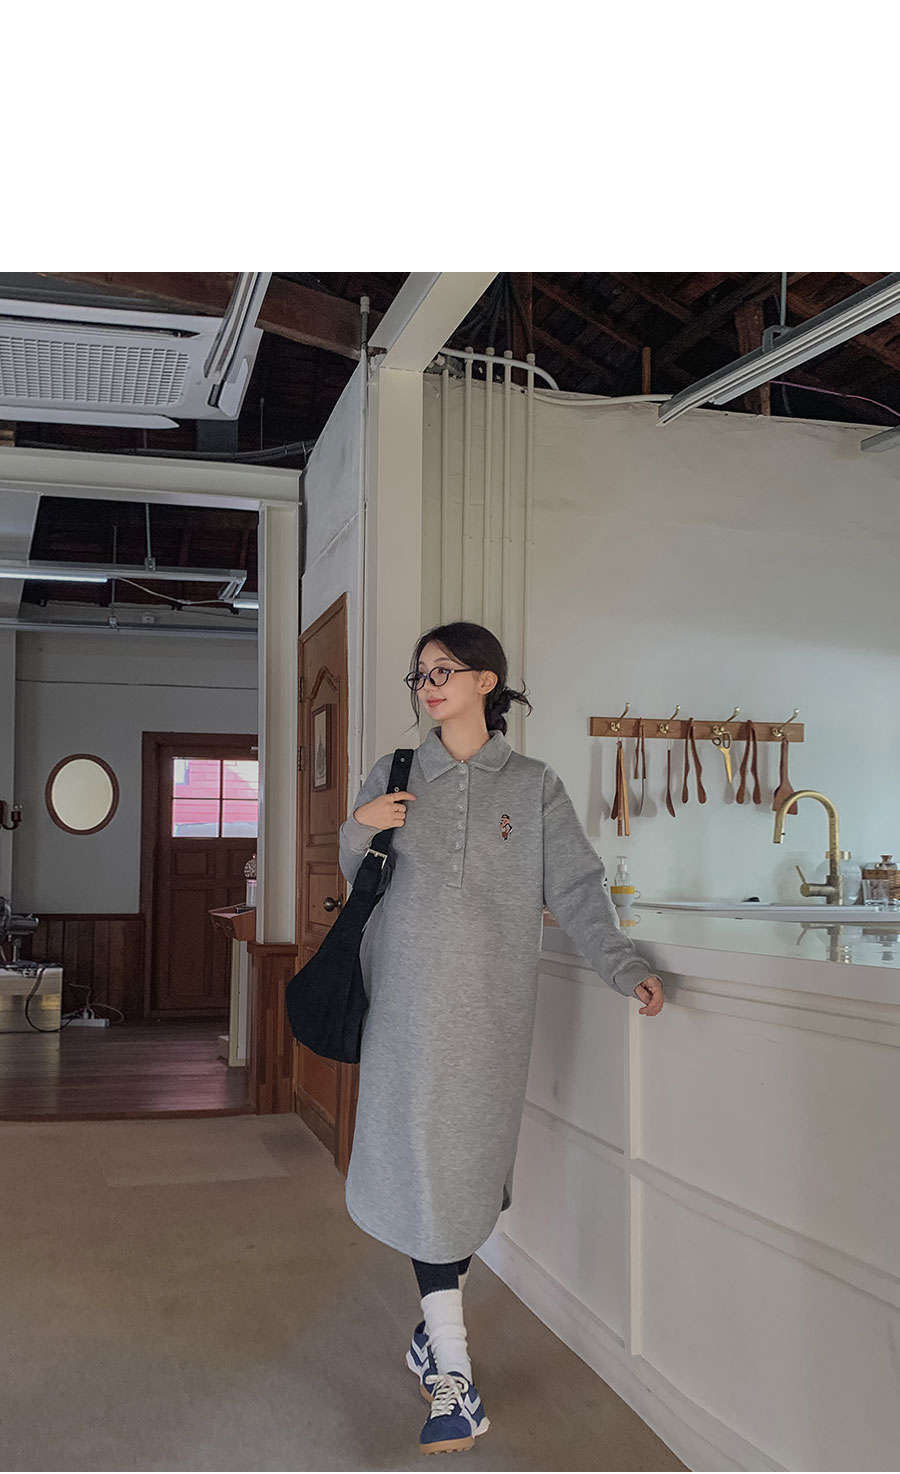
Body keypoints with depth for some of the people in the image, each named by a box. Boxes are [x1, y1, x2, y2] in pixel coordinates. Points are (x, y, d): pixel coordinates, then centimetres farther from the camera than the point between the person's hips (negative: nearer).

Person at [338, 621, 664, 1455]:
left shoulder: (532, 786, 6)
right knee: (424, 1167, -5)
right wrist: (358, 828, -6)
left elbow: (575, 889, 1)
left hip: (492, 1006, 0)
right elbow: (358, 882, 15)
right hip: (408, 1002, 0)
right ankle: (452, 1375, 1)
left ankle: (435, 1330, 27)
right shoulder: (394, 776, 9)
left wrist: (624, 968, -11)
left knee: (472, 1165, 4)